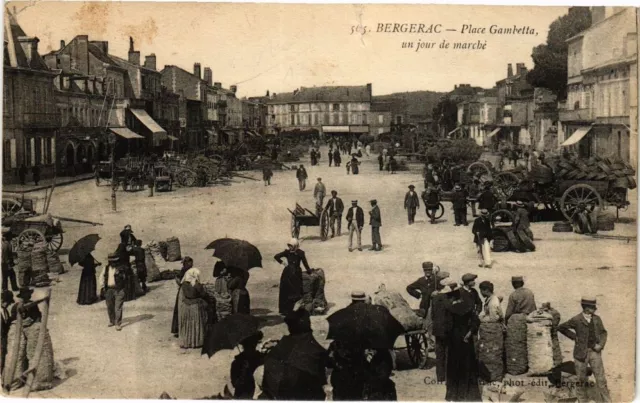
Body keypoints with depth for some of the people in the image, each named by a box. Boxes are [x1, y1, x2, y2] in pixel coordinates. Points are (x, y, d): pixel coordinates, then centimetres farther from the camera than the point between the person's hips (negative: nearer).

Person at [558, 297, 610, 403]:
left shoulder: (597, 319, 1)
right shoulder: (576, 320, -10)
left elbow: (603, 332, 12)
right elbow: (561, 328, 0)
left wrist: (601, 344, -3)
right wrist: (574, 336, -2)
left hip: (595, 351, 3)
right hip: (581, 352, -2)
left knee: (600, 377, 1)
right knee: (581, 379, 10)